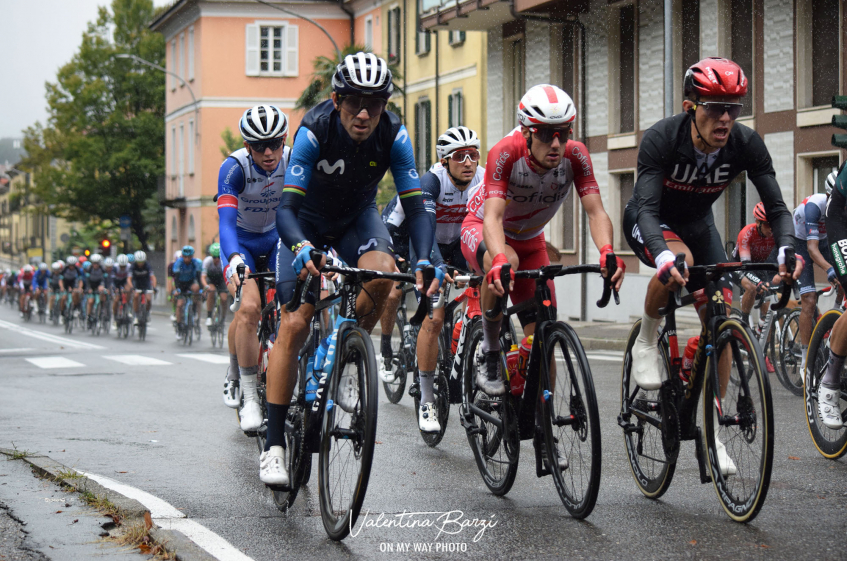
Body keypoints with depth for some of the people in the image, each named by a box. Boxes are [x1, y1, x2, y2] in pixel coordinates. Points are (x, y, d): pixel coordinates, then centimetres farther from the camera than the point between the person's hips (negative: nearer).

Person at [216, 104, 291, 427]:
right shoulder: (234, 168, -28)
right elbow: (226, 221, -38)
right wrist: (234, 260, -56)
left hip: (278, 238, 2)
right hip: (241, 241, -2)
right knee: (249, 307, -24)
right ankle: (249, 396, -13)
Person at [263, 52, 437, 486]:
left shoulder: (393, 136, -24)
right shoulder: (315, 130, -31)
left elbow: (415, 206, -24)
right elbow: (286, 207, -35)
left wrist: (424, 261, -41)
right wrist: (303, 250, -56)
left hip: (357, 218, 2)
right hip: (307, 224, -2)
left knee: (381, 271, -33)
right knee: (294, 324, -14)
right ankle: (273, 446, -9)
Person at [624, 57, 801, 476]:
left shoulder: (746, 145, -24)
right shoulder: (661, 138, -32)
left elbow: (776, 206, -22)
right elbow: (647, 207, -39)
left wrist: (786, 249, -43)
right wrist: (663, 255, -58)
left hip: (697, 224, 4)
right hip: (649, 223, -4)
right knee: (680, 260, -38)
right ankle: (646, 341, -12)